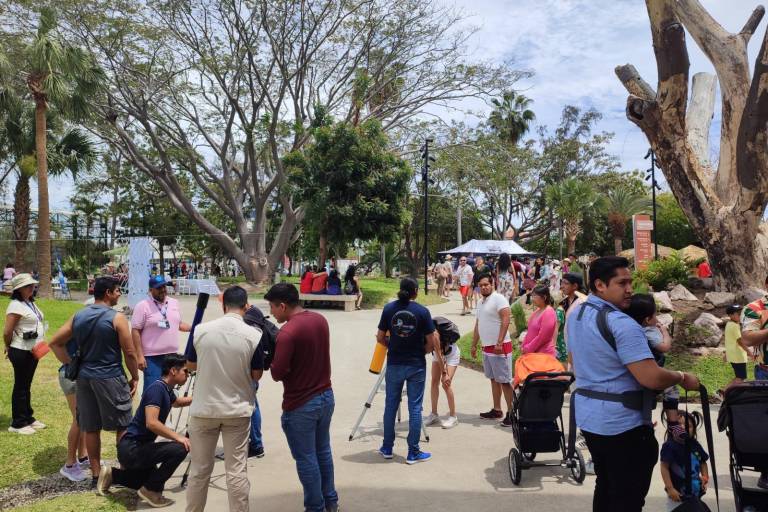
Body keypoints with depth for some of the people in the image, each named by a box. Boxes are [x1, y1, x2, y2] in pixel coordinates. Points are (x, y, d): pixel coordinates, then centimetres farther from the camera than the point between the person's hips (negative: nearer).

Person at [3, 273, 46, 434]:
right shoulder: (16, 306, -18)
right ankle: (18, 423, 12)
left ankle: (28, 417, 29)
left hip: (33, 350, 9)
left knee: (27, 385, 18)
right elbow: (7, 332, -19)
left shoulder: (31, 303, 10)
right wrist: (9, 348, -2)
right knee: (20, 386, 2)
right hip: (21, 352, -9)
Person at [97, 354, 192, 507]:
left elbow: (178, 402, 33)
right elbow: (151, 423, -31)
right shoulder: (157, 388, -20)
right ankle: (151, 491, -8)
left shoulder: (167, 390, 8)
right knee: (179, 449, -23)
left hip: (136, 448, 10)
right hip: (131, 448, -10)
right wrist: (178, 437, -26)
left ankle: (112, 475, 26)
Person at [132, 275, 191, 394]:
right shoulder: (142, 306, -10)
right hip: (152, 357, -6)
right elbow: (135, 331, -11)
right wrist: (139, 355, -15)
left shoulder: (174, 303, 8)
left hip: (172, 355, 6)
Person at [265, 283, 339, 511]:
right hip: (326, 396, 8)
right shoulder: (320, 320, 2)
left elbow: (277, 374, -21)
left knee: (306, 458, 8)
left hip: (301, 405, -8)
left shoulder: (287, 332, -23)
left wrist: (273, 355, -3)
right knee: (323, 451, 21)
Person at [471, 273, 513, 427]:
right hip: (487, 347, 9)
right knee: (494, 379, 15)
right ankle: (497, 410, 24)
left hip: (499, 347, -9)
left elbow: (506, 320, -20)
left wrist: (499, 343, -25)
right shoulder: (480, 302, 15)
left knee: (504, 381, -5)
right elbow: (478, 325, 22)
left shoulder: (498, 299, -12)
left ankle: (511, 412, 1)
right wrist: (474, 345, 21)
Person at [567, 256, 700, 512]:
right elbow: (652, 378, -25)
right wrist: (683, 378, -7)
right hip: (622, 424, -8)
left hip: (587, 417, 9)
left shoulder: (575, 316, 6)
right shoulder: (622, 324, -22)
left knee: (605, 486, 22)